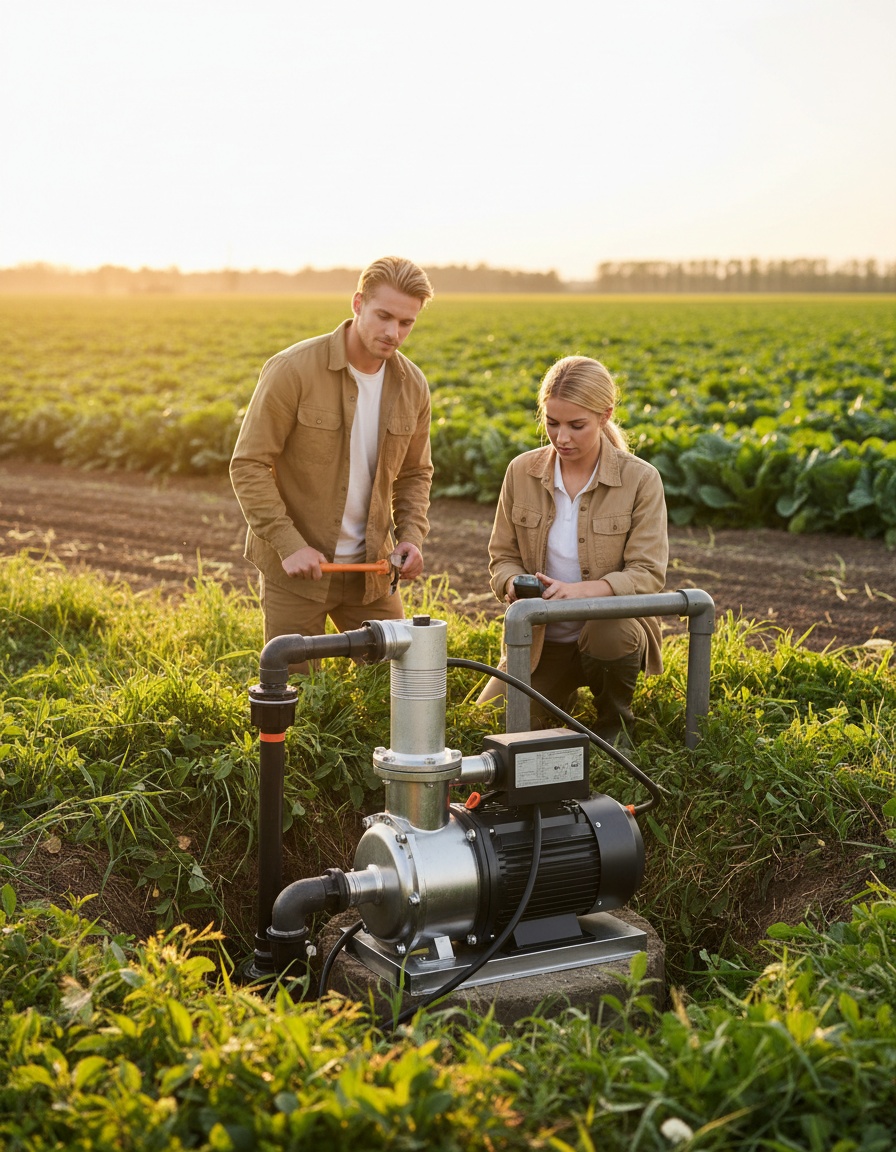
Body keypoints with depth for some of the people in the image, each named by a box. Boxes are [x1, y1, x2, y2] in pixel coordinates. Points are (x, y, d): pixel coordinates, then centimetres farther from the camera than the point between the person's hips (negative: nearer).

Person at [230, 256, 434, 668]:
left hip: (369, 567, 4)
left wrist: (411, 536, -3)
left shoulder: (412, 385, 1)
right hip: (295, 567, -4)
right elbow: (248, 466, -13)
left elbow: (415, 473, 14)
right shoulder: (292, 370, -15)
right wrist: (288, 544, -20)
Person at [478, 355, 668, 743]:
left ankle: (614, 723, -5)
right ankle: (565, 693, 24)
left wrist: (581, 590, -34)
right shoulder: (522, 471, -3)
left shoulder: (640, 480, -12)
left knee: (609, 628, -38)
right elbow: (502, 555, 4)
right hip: (541, 637, 3)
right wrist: (515, 585, -21)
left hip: (614, 628, -3)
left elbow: (648, 574, -17)